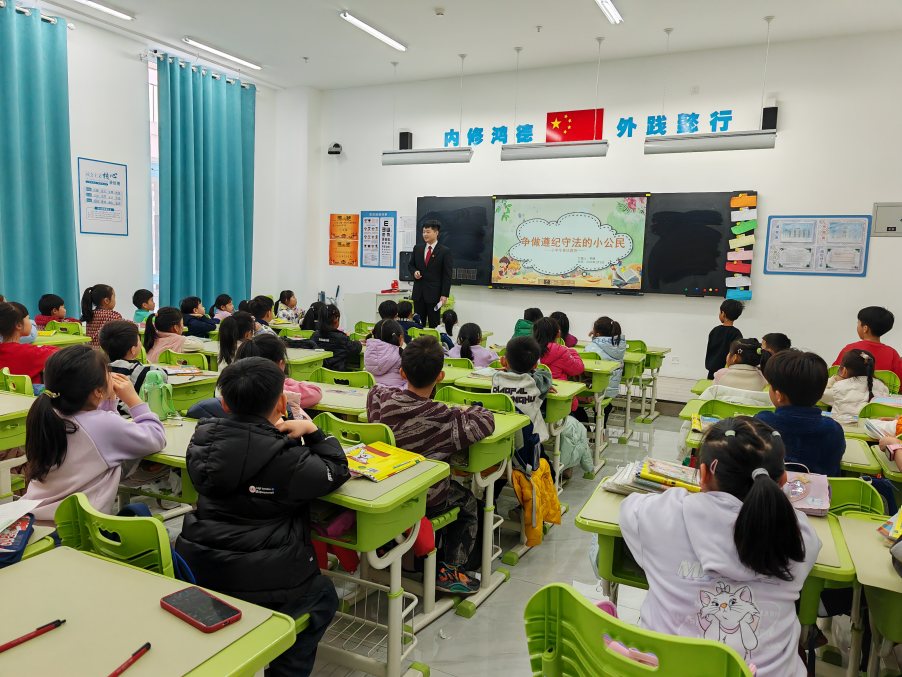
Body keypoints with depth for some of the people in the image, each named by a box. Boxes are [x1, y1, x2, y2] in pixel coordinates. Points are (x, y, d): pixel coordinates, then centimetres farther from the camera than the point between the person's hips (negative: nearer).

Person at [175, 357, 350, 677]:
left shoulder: (201, 441, -4)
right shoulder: (288, 459, -22)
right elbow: (337, 471, -6)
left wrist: (272, 433, 6)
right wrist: (312, 431, 1)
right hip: (262, 585, -6)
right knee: (324, 595, 25)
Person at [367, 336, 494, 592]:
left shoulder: (379, 396, -13)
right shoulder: (443, 418, -27)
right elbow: (486, 423, -24)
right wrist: (469, 410, -1)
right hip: (426, 500, -5)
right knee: (469, 503, 24)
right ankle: (450, 569, 23)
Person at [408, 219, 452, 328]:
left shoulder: (444, 251, -4)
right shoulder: (417, 248, 10)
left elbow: (447, 276, -5)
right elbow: (410, 265, 21)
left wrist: (445, 294, -11)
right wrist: (414, 271, -4)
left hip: (434, 293, -4)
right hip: (418, 292, 4)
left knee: (434, 324, 2)